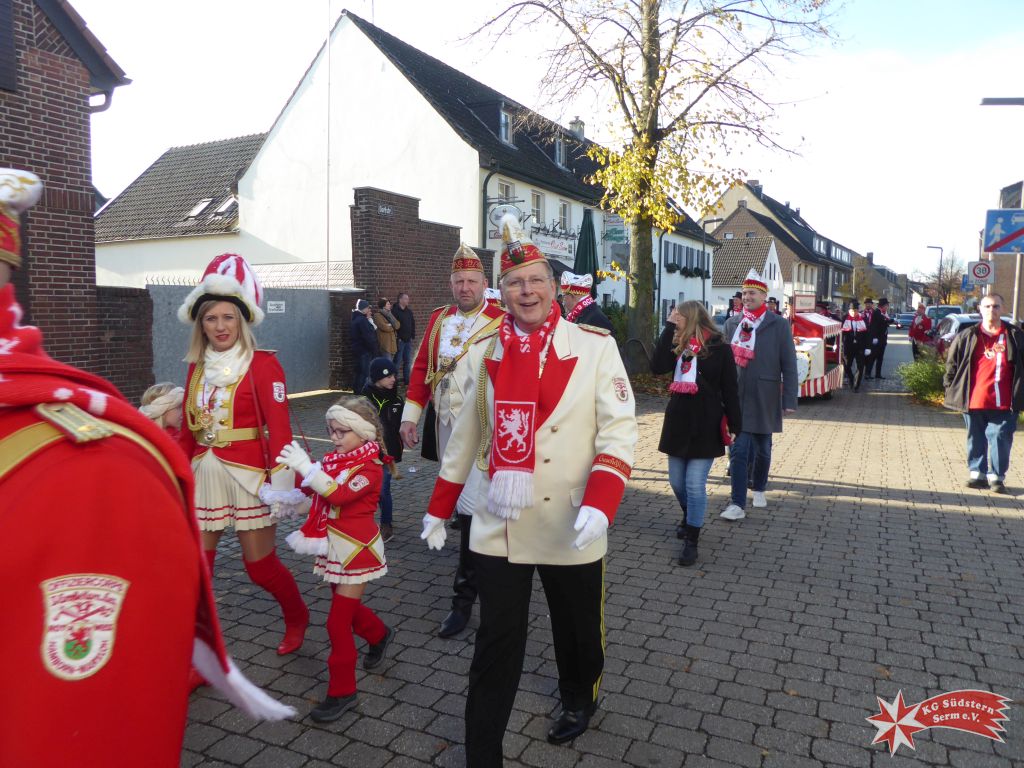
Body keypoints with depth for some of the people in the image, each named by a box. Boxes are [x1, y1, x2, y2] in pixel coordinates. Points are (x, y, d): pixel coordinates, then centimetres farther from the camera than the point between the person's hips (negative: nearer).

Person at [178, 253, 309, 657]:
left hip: (248, 475, -5)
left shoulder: (262, 364, -9)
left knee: (260, 565, 6)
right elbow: (188, 430, 13)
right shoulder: (197, 367, 8)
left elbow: (279, 427, -14)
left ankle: (296, 616, 36)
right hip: (204, 476, 5)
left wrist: (282, 483, -19)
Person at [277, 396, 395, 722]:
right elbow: (314, 489, 3)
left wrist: (306, 467, -33)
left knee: (338, 622, -5)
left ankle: (342, 691, 9)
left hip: (356, 549, -7)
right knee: (347, 608, 23)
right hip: (334, 547, 7)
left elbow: (340, 495, -31)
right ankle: (379, 635, 51)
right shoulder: (335, 459, 5)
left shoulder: (370, 466, -16)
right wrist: (300, 466, -12)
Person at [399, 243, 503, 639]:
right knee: (454, 500, 18)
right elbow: (422, 367, 14)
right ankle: (481, 571, 40)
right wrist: (410, 416, 10)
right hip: (445, 427, 6)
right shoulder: (438, 319, 12)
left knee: (472, 509, -6)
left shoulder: (501, 324, -7)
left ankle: (464, 597, 5)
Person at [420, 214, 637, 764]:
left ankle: (579, 699, 51)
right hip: (499, 523, 1)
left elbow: (619, 430, -11)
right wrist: (439, 508, 13)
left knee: (578, 630, 21)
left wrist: (599, 504, -25)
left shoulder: (595, 346, -8)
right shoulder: (484, 352, 1)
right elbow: (466, 435, 10)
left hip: (570, 526, 0)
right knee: (496, 643, 4)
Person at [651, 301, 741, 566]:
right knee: (676, 481, 14)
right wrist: (668, 328, -11)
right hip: (678, 422, 5)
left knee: (695, 484, -5)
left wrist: (734, 425, -8)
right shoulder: (678, 346, 7)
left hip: (705, 425, -5)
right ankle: (690, 518, 41)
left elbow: (730, 390, -5)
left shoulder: (719, 348, -7)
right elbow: (657, 367, -12)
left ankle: (691, 542, 6)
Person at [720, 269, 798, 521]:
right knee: (738, 450, -5)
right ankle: (737, 504, -3)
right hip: (736, 396, 1)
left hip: (764, 398, -1)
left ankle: (759, 488, 36)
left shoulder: (779, 325, -1)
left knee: (762, 449, 13)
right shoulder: (731, 323, 6)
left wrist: (790, 400, -6)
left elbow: (789, 366, -3)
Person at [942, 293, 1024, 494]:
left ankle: (997, 476, 11)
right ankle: (977, 473, 22)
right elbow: (952, 362, 10)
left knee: (1000, 439, 0)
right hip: (974, 401, 1)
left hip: (1003, 402, -1)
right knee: (976, 439, 11)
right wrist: (951, 386, 6)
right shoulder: (968, 336, 4)